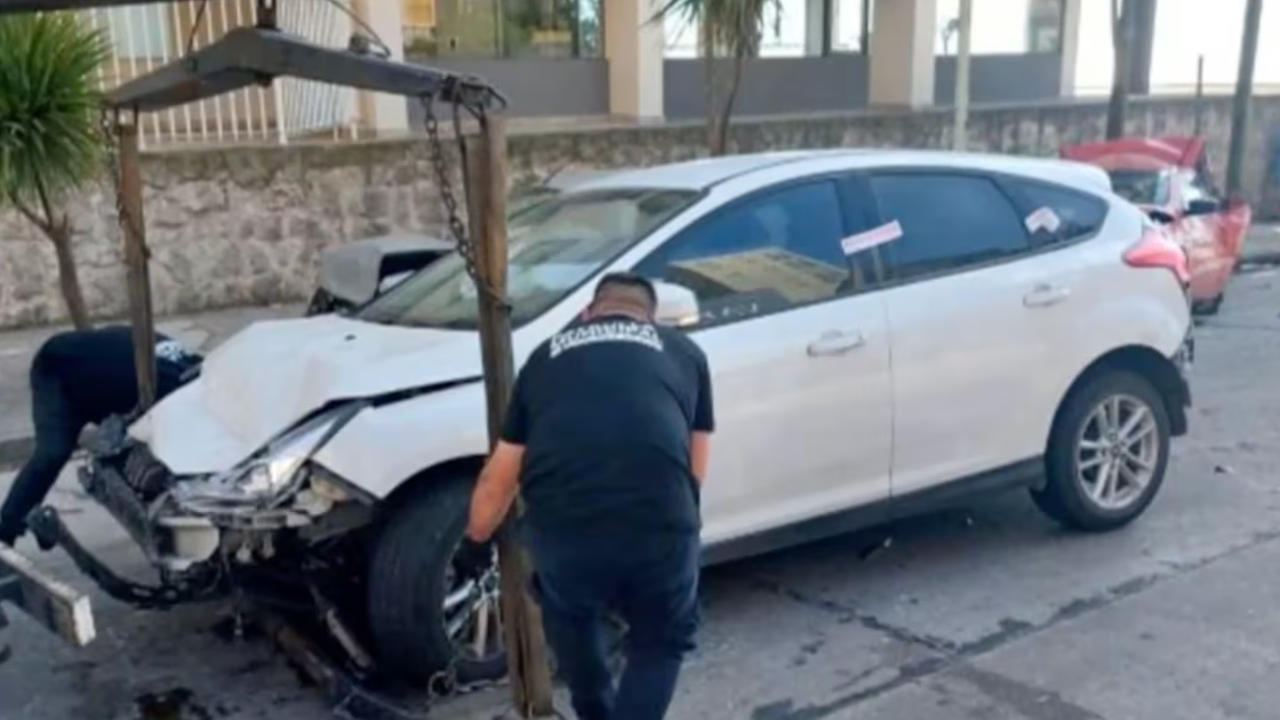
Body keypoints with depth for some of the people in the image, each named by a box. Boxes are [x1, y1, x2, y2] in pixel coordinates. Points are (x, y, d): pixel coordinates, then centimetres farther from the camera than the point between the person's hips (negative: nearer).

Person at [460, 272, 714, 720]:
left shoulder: (547, 356, 25)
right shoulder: (683, 351, 23)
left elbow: (500, 475, 29)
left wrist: (475, 541, 45)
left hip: (561, 529, 2)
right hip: (659, 527, -1)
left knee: (570, 617, 34)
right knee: (663, 641, 26)